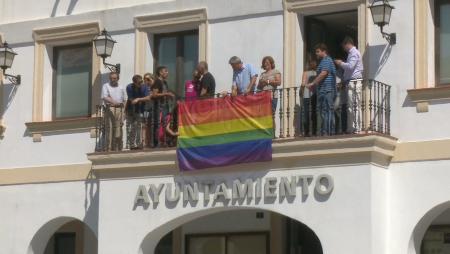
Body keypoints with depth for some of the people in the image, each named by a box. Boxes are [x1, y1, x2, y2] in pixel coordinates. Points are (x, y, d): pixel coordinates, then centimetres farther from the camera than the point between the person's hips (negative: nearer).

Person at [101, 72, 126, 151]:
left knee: (118, 130, 3)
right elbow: (104, 97, -10)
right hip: (109, 109, -4)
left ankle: (117, 149, 8)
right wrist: (112, 101, -28)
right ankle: (108, 149, -8)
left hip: (119, 109, 4)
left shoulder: (121, 88, 18)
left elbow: (124, 100, 21)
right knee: (109, 129, -9)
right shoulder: (106, 86, 5)